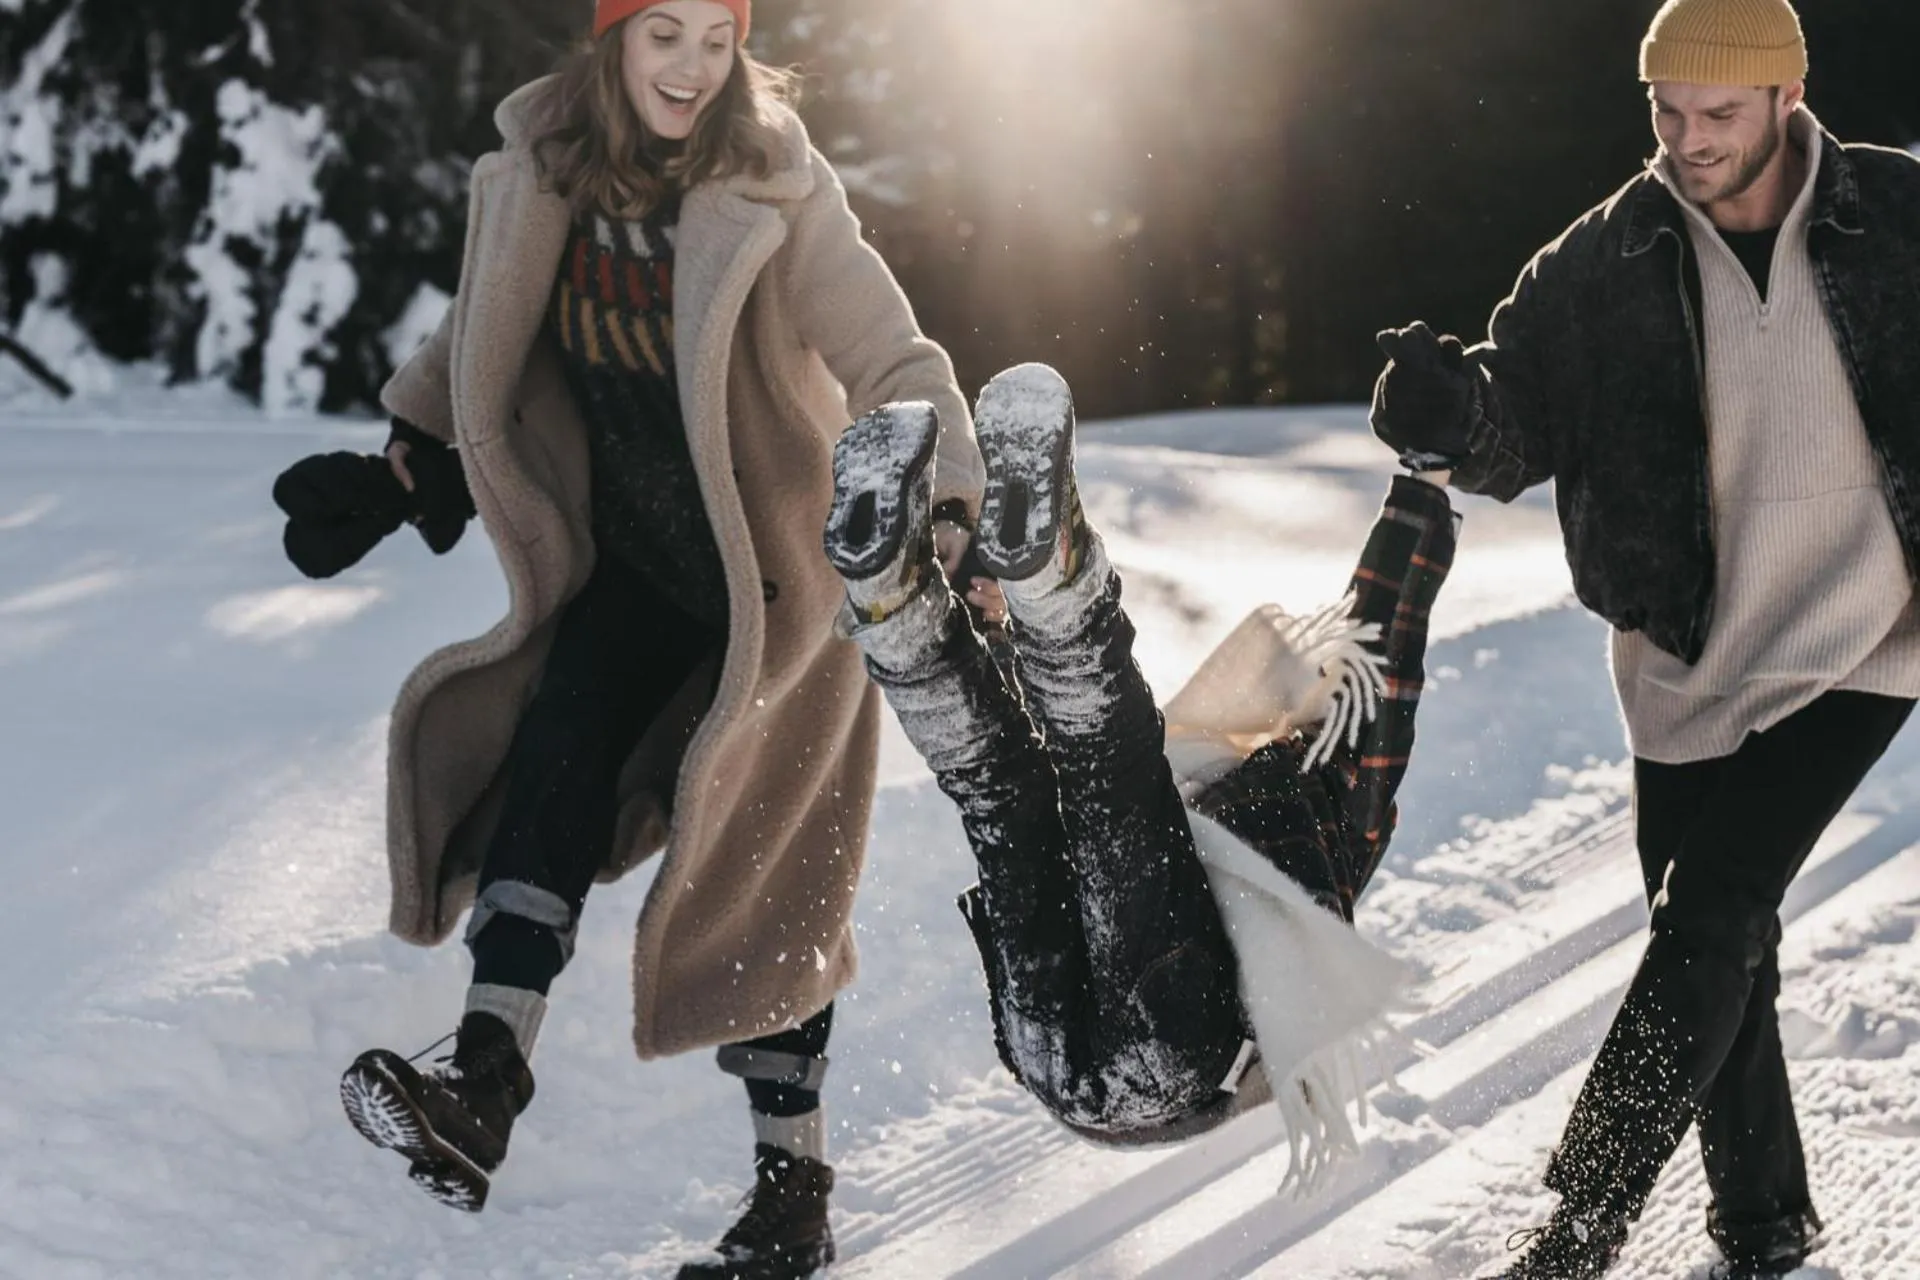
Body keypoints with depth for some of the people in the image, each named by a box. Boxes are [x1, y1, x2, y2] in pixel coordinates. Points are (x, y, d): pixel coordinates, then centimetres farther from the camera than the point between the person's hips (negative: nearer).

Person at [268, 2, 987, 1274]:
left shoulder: (778, 197, -18)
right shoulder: (540, 175, -4)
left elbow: (897, 370, -20)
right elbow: (481, 347, 12)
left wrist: (944, 523, -33)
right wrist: (396, 477, 9)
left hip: (781, 576, -4)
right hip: (635, 564, 4)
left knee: (765, 880, -2)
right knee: (557, 752, -20)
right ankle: (484, 1086, -28)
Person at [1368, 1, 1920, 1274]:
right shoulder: (1606, 264, -6)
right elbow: (1520, 428, -11)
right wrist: (1454, 406, -32)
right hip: (1690, 659, 3)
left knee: (1715, 916, -14)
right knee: (1709, 937, 11)